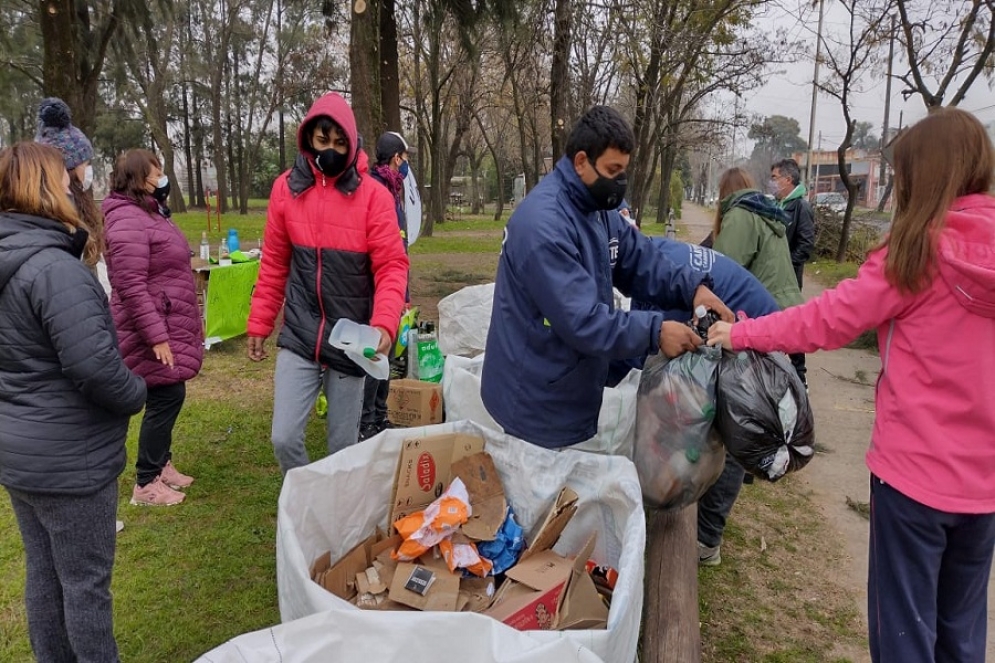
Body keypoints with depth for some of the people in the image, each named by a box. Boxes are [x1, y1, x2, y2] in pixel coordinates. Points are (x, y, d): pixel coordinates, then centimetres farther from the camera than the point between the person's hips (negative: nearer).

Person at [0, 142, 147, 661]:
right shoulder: (54, 267, -23)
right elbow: (93, 365, -28)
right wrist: (136, 395, -10)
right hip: (68, 458, -9)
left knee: (44, 571, 22)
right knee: (85, 580, 7)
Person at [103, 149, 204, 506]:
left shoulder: (152, 212, 15)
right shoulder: (128, 220, -19)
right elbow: (131, 286, -25)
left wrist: (192, 318, 23)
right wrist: (156, 337, -26)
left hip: (170, 326, 10)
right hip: (154, 331, -10)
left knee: (167, 398, 16)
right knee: (166, 398, -4)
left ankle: (162, 464, 31)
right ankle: (145, 484, 9)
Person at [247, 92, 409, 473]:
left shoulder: (373, 195, -6)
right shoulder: (286, 188, 2)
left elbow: (392, 267, -8)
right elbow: (274, 264, 9)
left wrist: (384, 324, -24)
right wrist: (259, 325, 9)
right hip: (298, 338, 2)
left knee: (343, 445, 9)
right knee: (284, 438, 0)